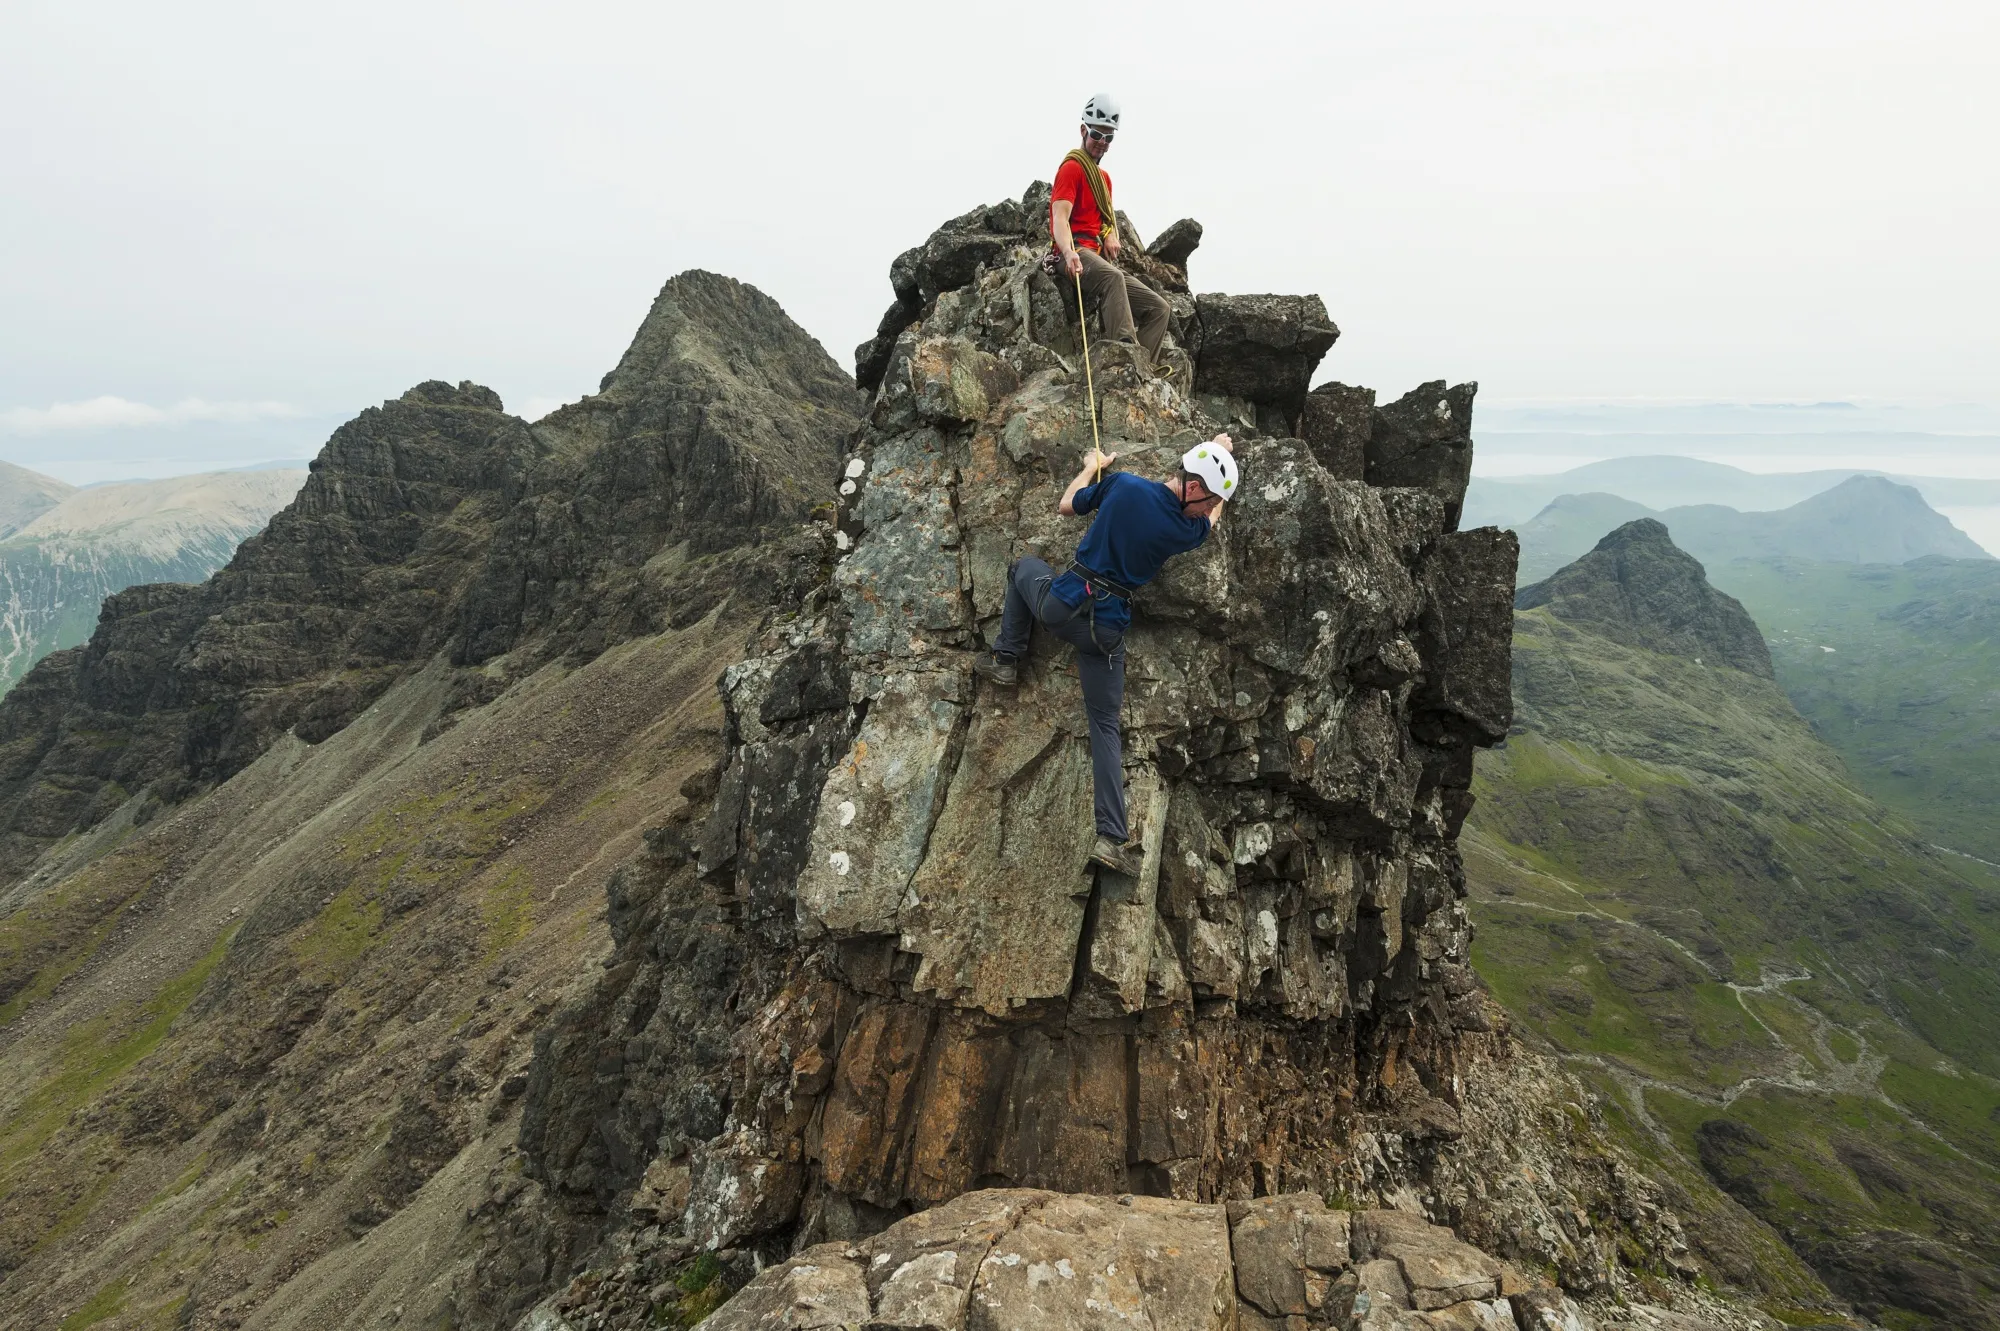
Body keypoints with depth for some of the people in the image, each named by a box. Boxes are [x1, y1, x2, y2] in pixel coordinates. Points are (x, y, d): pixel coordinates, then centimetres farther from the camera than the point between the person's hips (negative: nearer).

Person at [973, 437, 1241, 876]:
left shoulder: (1122, 484, -6)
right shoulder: (1188, 530, -6)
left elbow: (1066, 506, 10)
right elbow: (1213, 520, 20)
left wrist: (1092, 467, 28)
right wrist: (1221, 452, 32)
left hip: (1059, 604, 1)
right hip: (1106, 630, -1)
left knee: (1024, 564, 34)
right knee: (1105, 726, 9)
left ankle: (1006, 658, 28)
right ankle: (1112, 837, -1)